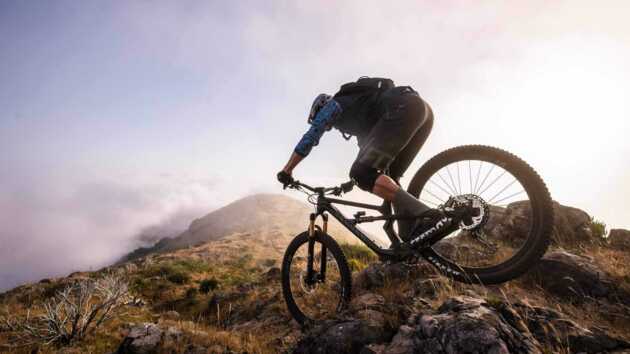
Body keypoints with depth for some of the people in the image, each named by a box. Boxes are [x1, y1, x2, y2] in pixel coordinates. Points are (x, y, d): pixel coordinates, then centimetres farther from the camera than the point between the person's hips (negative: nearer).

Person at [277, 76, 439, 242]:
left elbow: (310, 137, 5)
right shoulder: (355, 116, 38)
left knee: (363, 174, -15)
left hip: (403, 109, -9)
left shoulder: (332, 105, 15)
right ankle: (411, 240, -1)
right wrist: (356, 178, 55)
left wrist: (286, 171, 11)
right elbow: (368, 149, 46)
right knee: (388, 177, 12)